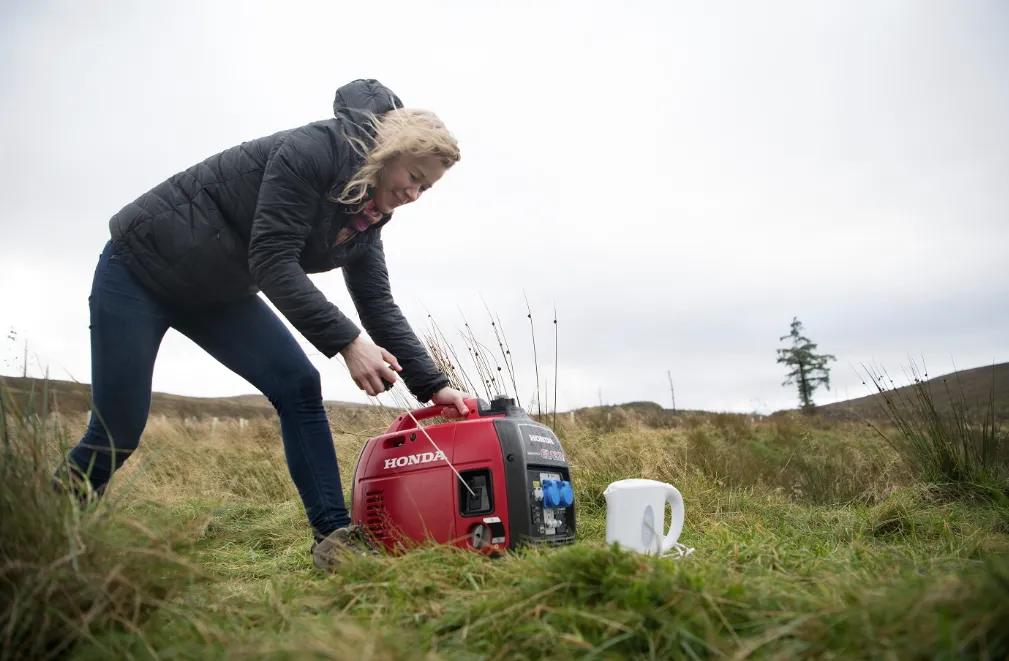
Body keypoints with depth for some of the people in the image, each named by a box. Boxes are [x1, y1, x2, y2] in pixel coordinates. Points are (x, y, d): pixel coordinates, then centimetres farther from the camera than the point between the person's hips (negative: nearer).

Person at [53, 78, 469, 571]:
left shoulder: (367, 216, -1)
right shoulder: (312, 151, -25)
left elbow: (379, 306, -5)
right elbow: (272, 261, -31)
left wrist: (432, 386, -14)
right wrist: (346, 342, -37)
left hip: (216, 294, 7)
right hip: (141, 267, -7)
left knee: (299, 385, -12)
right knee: (118, 428, -2)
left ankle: (333, 535, -11)